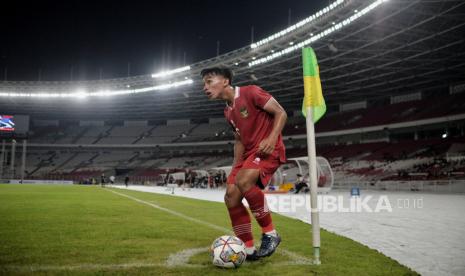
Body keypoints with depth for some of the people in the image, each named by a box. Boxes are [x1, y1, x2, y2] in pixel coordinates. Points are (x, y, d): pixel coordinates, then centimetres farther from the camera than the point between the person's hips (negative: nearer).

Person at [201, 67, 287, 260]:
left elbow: (281, 113, -10)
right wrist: (235, 167, 15)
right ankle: (248, 249, 8)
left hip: (269, 149, -8)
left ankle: (270, 234, -16)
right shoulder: (228, 111, 16)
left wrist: (272, 138, -25)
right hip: (249, 153, 9)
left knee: (244, 181, -33)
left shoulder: (251, 92, -8)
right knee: (231, 197, -3)